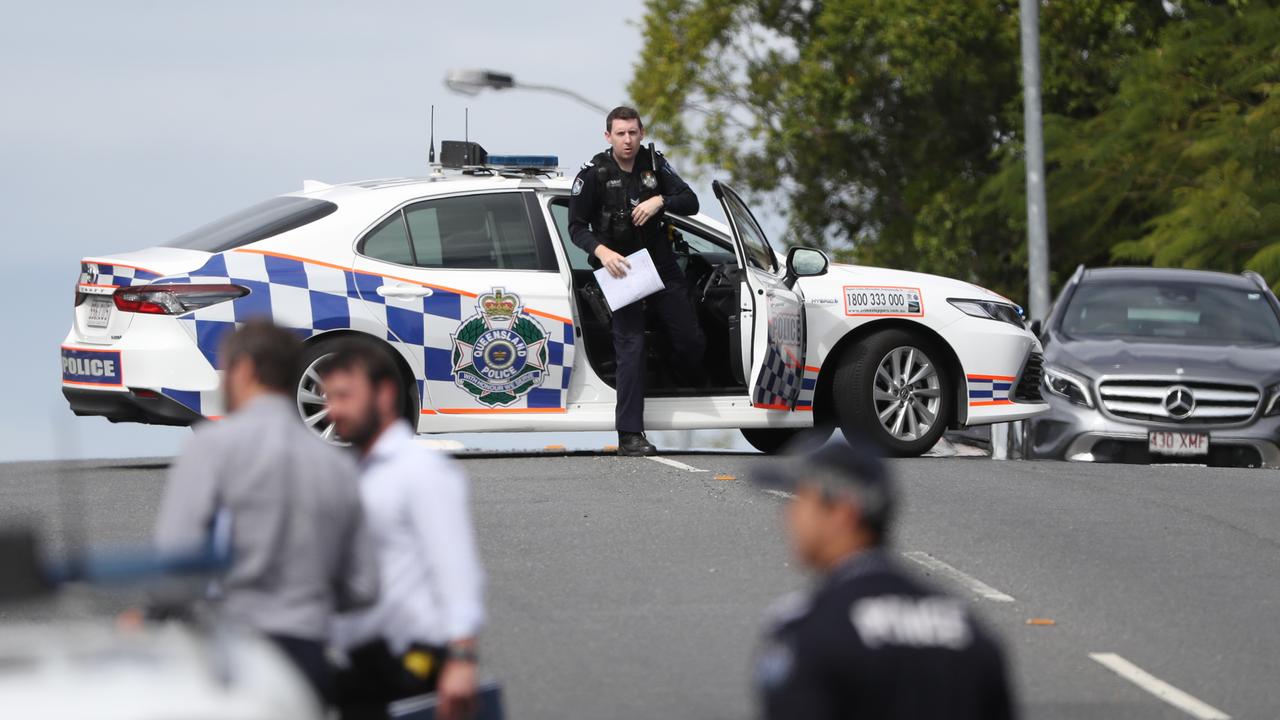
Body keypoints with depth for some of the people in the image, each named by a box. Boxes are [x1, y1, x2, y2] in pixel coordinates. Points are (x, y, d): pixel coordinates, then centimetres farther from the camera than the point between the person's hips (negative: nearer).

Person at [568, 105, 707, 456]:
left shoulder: (653, 164, 2)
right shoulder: (594, 175, -9)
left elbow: (690, 202, -1)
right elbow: (577, 227, -7)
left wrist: (660, 201, -21)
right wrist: (601, 251, -26)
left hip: (661, 265, 4)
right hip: (620, 267, -4)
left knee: (691, 339, 6)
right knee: (631, 345, -12)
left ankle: (695, 389, 38)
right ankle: (629, 435, -13)